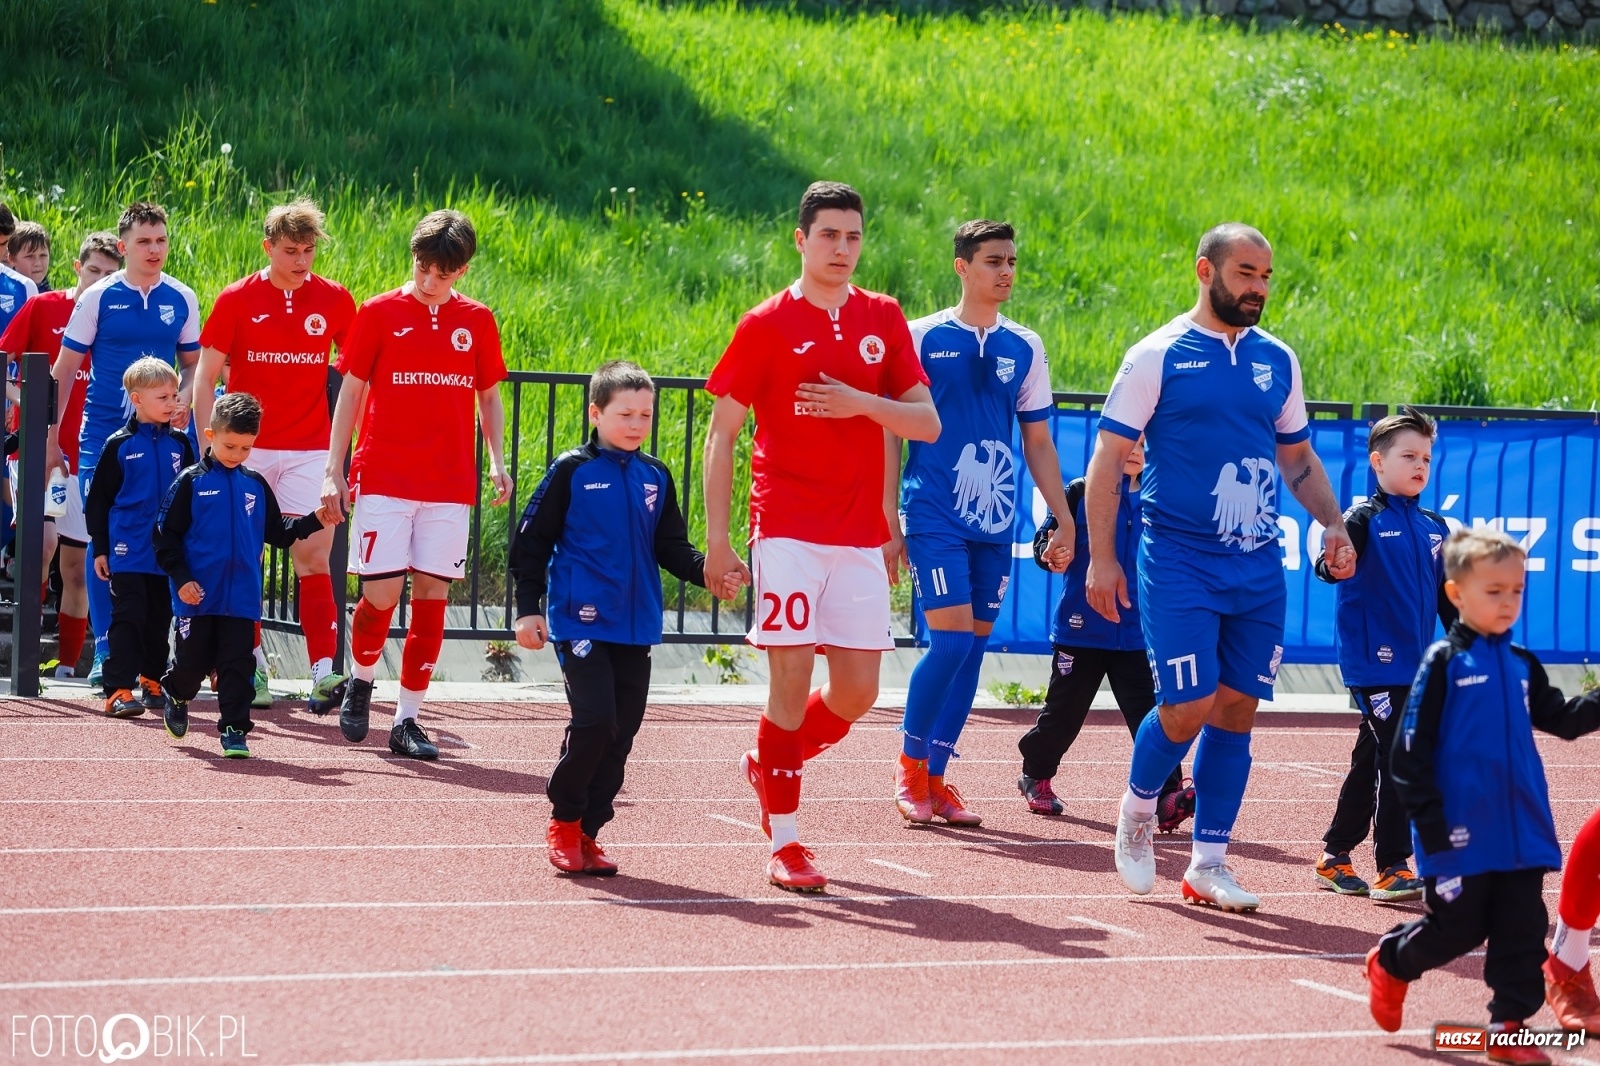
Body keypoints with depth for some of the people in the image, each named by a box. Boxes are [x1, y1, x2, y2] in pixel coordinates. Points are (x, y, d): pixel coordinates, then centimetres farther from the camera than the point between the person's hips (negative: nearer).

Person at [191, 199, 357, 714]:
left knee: (313, 556, -11)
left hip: (309, 450, 0)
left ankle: (323, 675, -18)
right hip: (246, 449, 0)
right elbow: (205, 379, 1)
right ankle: (252, 668, 17)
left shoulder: (334, 300, 2)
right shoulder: (237, 300, -1)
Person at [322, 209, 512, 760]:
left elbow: (489, 396, 16)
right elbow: (350, 393, 3)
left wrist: (497, 462, 2)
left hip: (449, 485, 2)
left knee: (432, 592, -1)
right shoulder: (379, 313, 1)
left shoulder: (477, 322, 8)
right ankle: (361, 680, 20)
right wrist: (333, 470, -2)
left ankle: (407, 718, 5)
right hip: (384, 480, -2)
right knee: (382, 591, -9)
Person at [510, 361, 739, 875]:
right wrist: (528, 608, -6)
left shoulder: (655, 477, 11)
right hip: (581, 619, -5)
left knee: (622, 728, 4)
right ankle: (563, 821, 4)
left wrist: (706, 572, -5)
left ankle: (586, 832, 14)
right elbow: (531, 541, -1)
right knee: (594, 720, -15)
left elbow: (671, 547, 15)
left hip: (636, 625, 5)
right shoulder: (571, 472, -3)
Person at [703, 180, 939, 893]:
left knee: (857, 690, 2)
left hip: (860, 537, 4)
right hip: (787, 531, -4)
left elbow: (927, 423, 7)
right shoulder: (768, 325, 0)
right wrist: (716, 536, -5)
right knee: (792, 678, -8)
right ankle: (783, 842, -1)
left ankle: (773, 761, 31)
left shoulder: (883, 319, 10)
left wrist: (862, 403, -12)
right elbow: (721, 433, 1)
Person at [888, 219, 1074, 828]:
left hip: (995, 523, 4)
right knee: (951, 638, -14)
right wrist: (888, 521, -4)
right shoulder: (923, 338, -2)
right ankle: (910, 766, 3)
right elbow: (891, 432, 0)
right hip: (934, 517, -4)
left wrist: (1064, 520, 9)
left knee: (974, 646, 3)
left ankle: (934, 777, 12)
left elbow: (1038, 442, 15)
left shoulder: (1025, 348, 10)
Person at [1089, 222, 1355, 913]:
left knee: (1237, 710, 3)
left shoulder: (1277, 360, 11)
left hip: (1258, 566, 5)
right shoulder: (1157, 357, -4)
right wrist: (1102, 559, -9)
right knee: (1188, 708, -11)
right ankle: (1139, 807, 18)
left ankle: (1209, 863, 12)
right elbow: (1107, 460, -4)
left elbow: (1297, 456, 22)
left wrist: (1331, 524, 6)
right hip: (1179, 563, -5)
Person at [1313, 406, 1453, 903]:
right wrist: (1335, 561, -44)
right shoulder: (1364, 520, -6)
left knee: (1372, 760, 14)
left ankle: (1335, 858, 24)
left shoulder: (1435, 528, 12)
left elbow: (1447, 598, 18)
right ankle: (1391, 868, -9)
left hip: (1418, 667, 7)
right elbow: (1329, 564, -21)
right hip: (1373, 664, -7)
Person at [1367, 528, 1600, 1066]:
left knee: (1522, 931, 3)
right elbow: (1411, 749, -10)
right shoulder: (1444, 664, -8)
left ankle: (1508, 1023, 10)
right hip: (1464, 836, -5)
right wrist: (1430, 823, -13)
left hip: (1522, 833, 5)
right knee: (1457, 928, 2)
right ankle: (1391, 962, 28)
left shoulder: (1521, 666, 10)